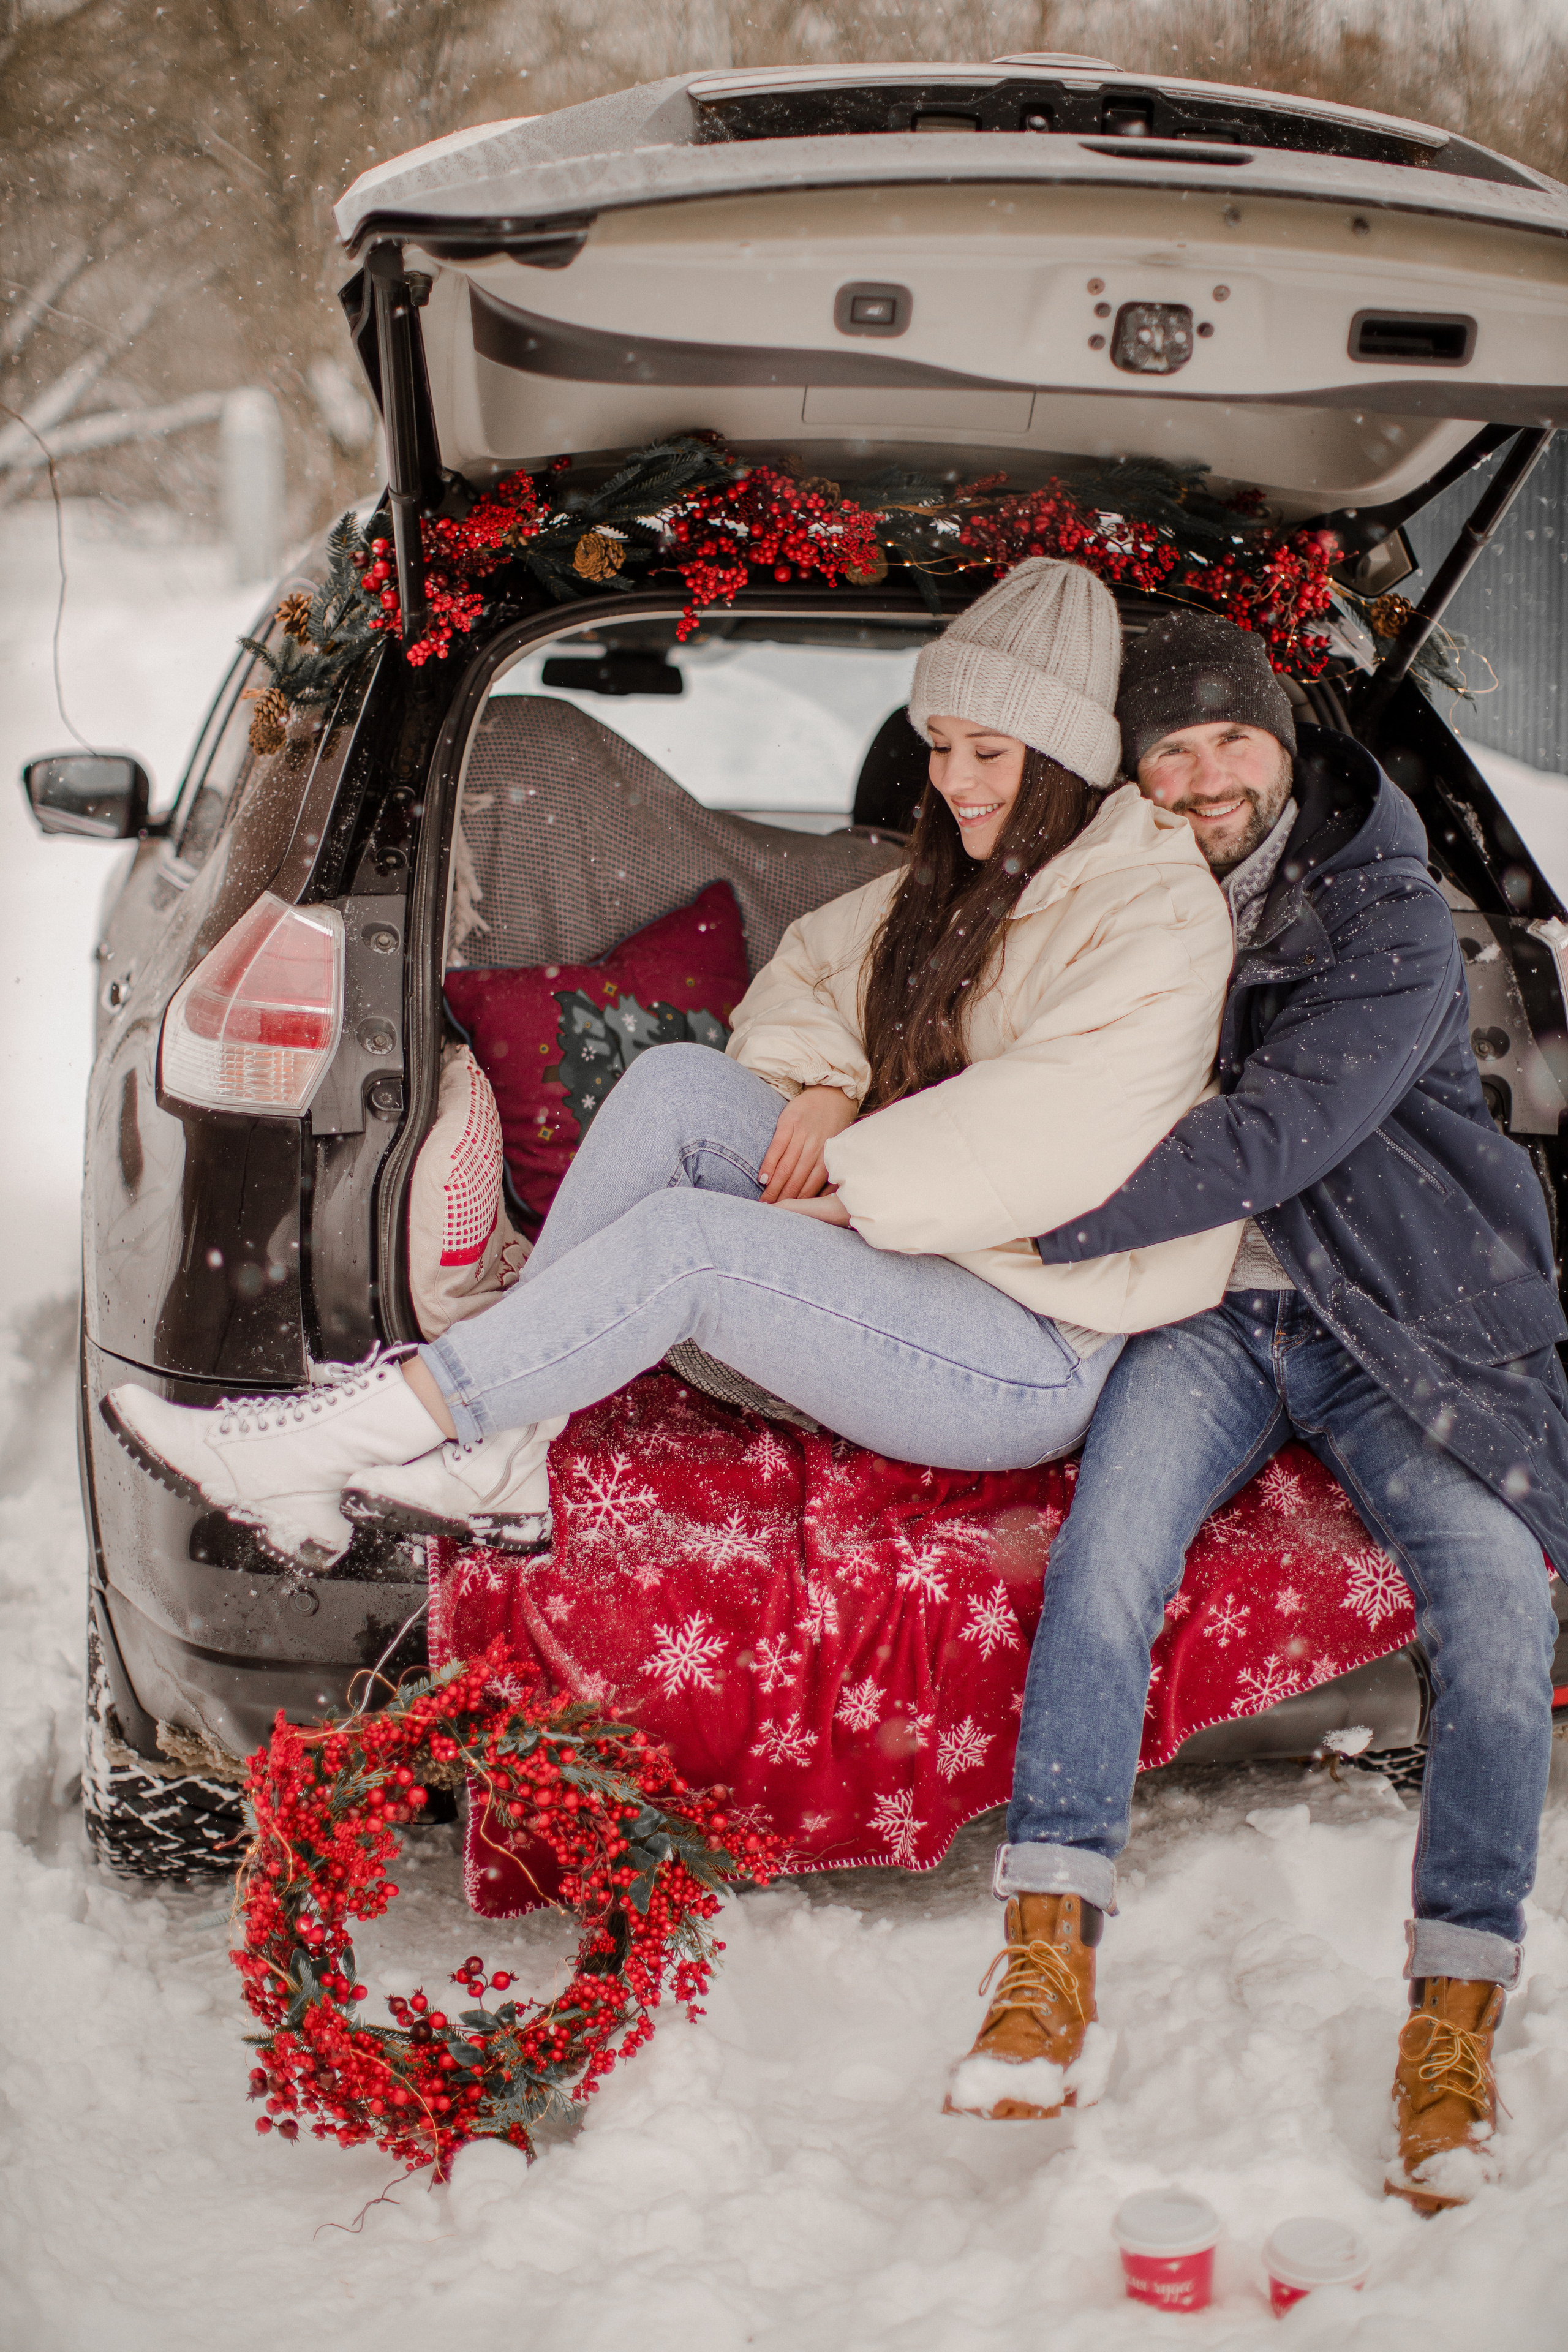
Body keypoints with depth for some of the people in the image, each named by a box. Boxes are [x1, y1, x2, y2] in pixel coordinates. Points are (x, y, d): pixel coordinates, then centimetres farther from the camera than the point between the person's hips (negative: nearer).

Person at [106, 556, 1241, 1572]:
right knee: (678, 1082, -13)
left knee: (689, 1238, -28)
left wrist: (835, 1183, -17)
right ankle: (495, 1450, -18)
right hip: (905, 1257, 8)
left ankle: (337, 1439, -23)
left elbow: (1043, 1142, -24)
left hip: (1035, 1357, -8)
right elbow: (806, 964, 24)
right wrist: (819, 1080, 1)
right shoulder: (955, 884, 15)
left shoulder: (1163, 911, -12)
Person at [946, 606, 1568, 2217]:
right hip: (1208, 1310, 2)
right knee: (1113, 1535, -30)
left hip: (1400, 1314, -2)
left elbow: (1273, 1136, -22)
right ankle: (1050, 1955, -26)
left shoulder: (1385, 919, -8)